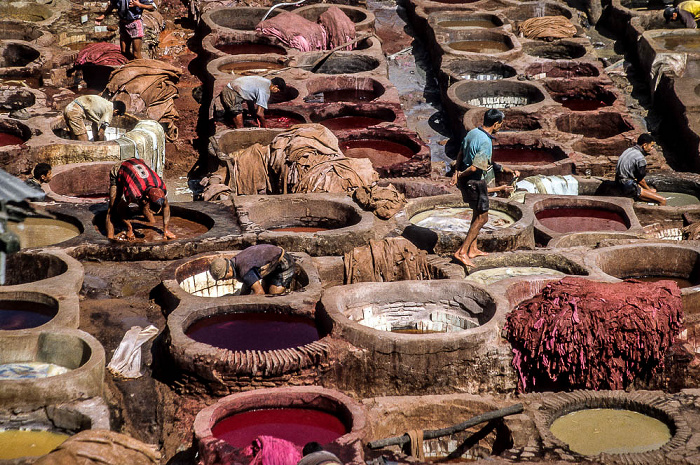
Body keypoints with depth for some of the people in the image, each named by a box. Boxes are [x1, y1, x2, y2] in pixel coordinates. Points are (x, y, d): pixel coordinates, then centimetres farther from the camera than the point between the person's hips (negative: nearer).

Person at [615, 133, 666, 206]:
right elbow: (640, 180, -11)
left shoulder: (629, 150, 10)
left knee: (653, 190, 28)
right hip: (629, 188, -10)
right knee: (662, 200, -13)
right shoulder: (640, 159, -19)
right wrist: (649, 189, 8)